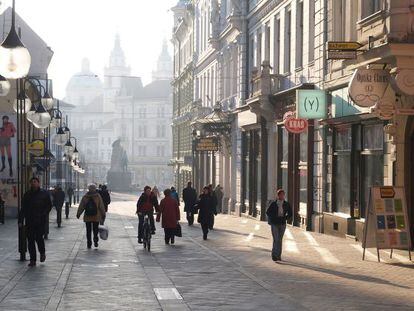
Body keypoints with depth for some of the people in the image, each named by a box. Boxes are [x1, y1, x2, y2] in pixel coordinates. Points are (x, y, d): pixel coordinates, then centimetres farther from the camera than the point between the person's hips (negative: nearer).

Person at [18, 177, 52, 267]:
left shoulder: (44, 194, 3)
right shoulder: (27, 195, 11)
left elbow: (49, 206, 5)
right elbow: (23, 209, 11)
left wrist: (43, 214, -9)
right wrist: (20, 220, 4)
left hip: (40, 220, -3)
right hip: (29, 221, 3)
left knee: (38, 237, -12)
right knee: (30, 240, 1)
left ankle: (42, 253, 18)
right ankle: (32, 260, 8)